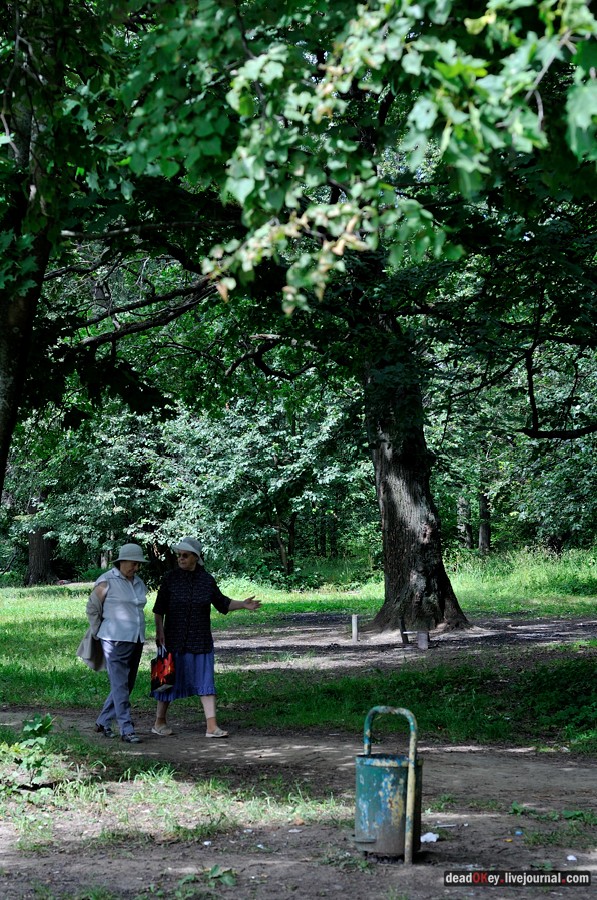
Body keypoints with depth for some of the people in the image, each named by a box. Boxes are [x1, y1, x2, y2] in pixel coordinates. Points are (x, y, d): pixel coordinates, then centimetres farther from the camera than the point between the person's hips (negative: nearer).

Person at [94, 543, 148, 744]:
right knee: (120, 686, -7)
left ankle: (103, 722, 24)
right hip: (116, 640, -7)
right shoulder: (107, 581, -7)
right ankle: (126, 730, -7)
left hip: (136, 641, 7)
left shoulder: (138, 583, 13)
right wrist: (100, 632, 6)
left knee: (126, 685, 11)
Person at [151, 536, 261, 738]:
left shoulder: (207, 580, 1)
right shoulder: (171, 578, -4)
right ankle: (160, 722, 22)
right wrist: (159, 632, -10)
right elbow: (159, 609, -2)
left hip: (200, 641, 2)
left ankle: (211, 726, -3)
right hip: (174, 639, -2)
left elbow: (222, 603, 12)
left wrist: (243, 604, 0)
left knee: (205, 681, -2)